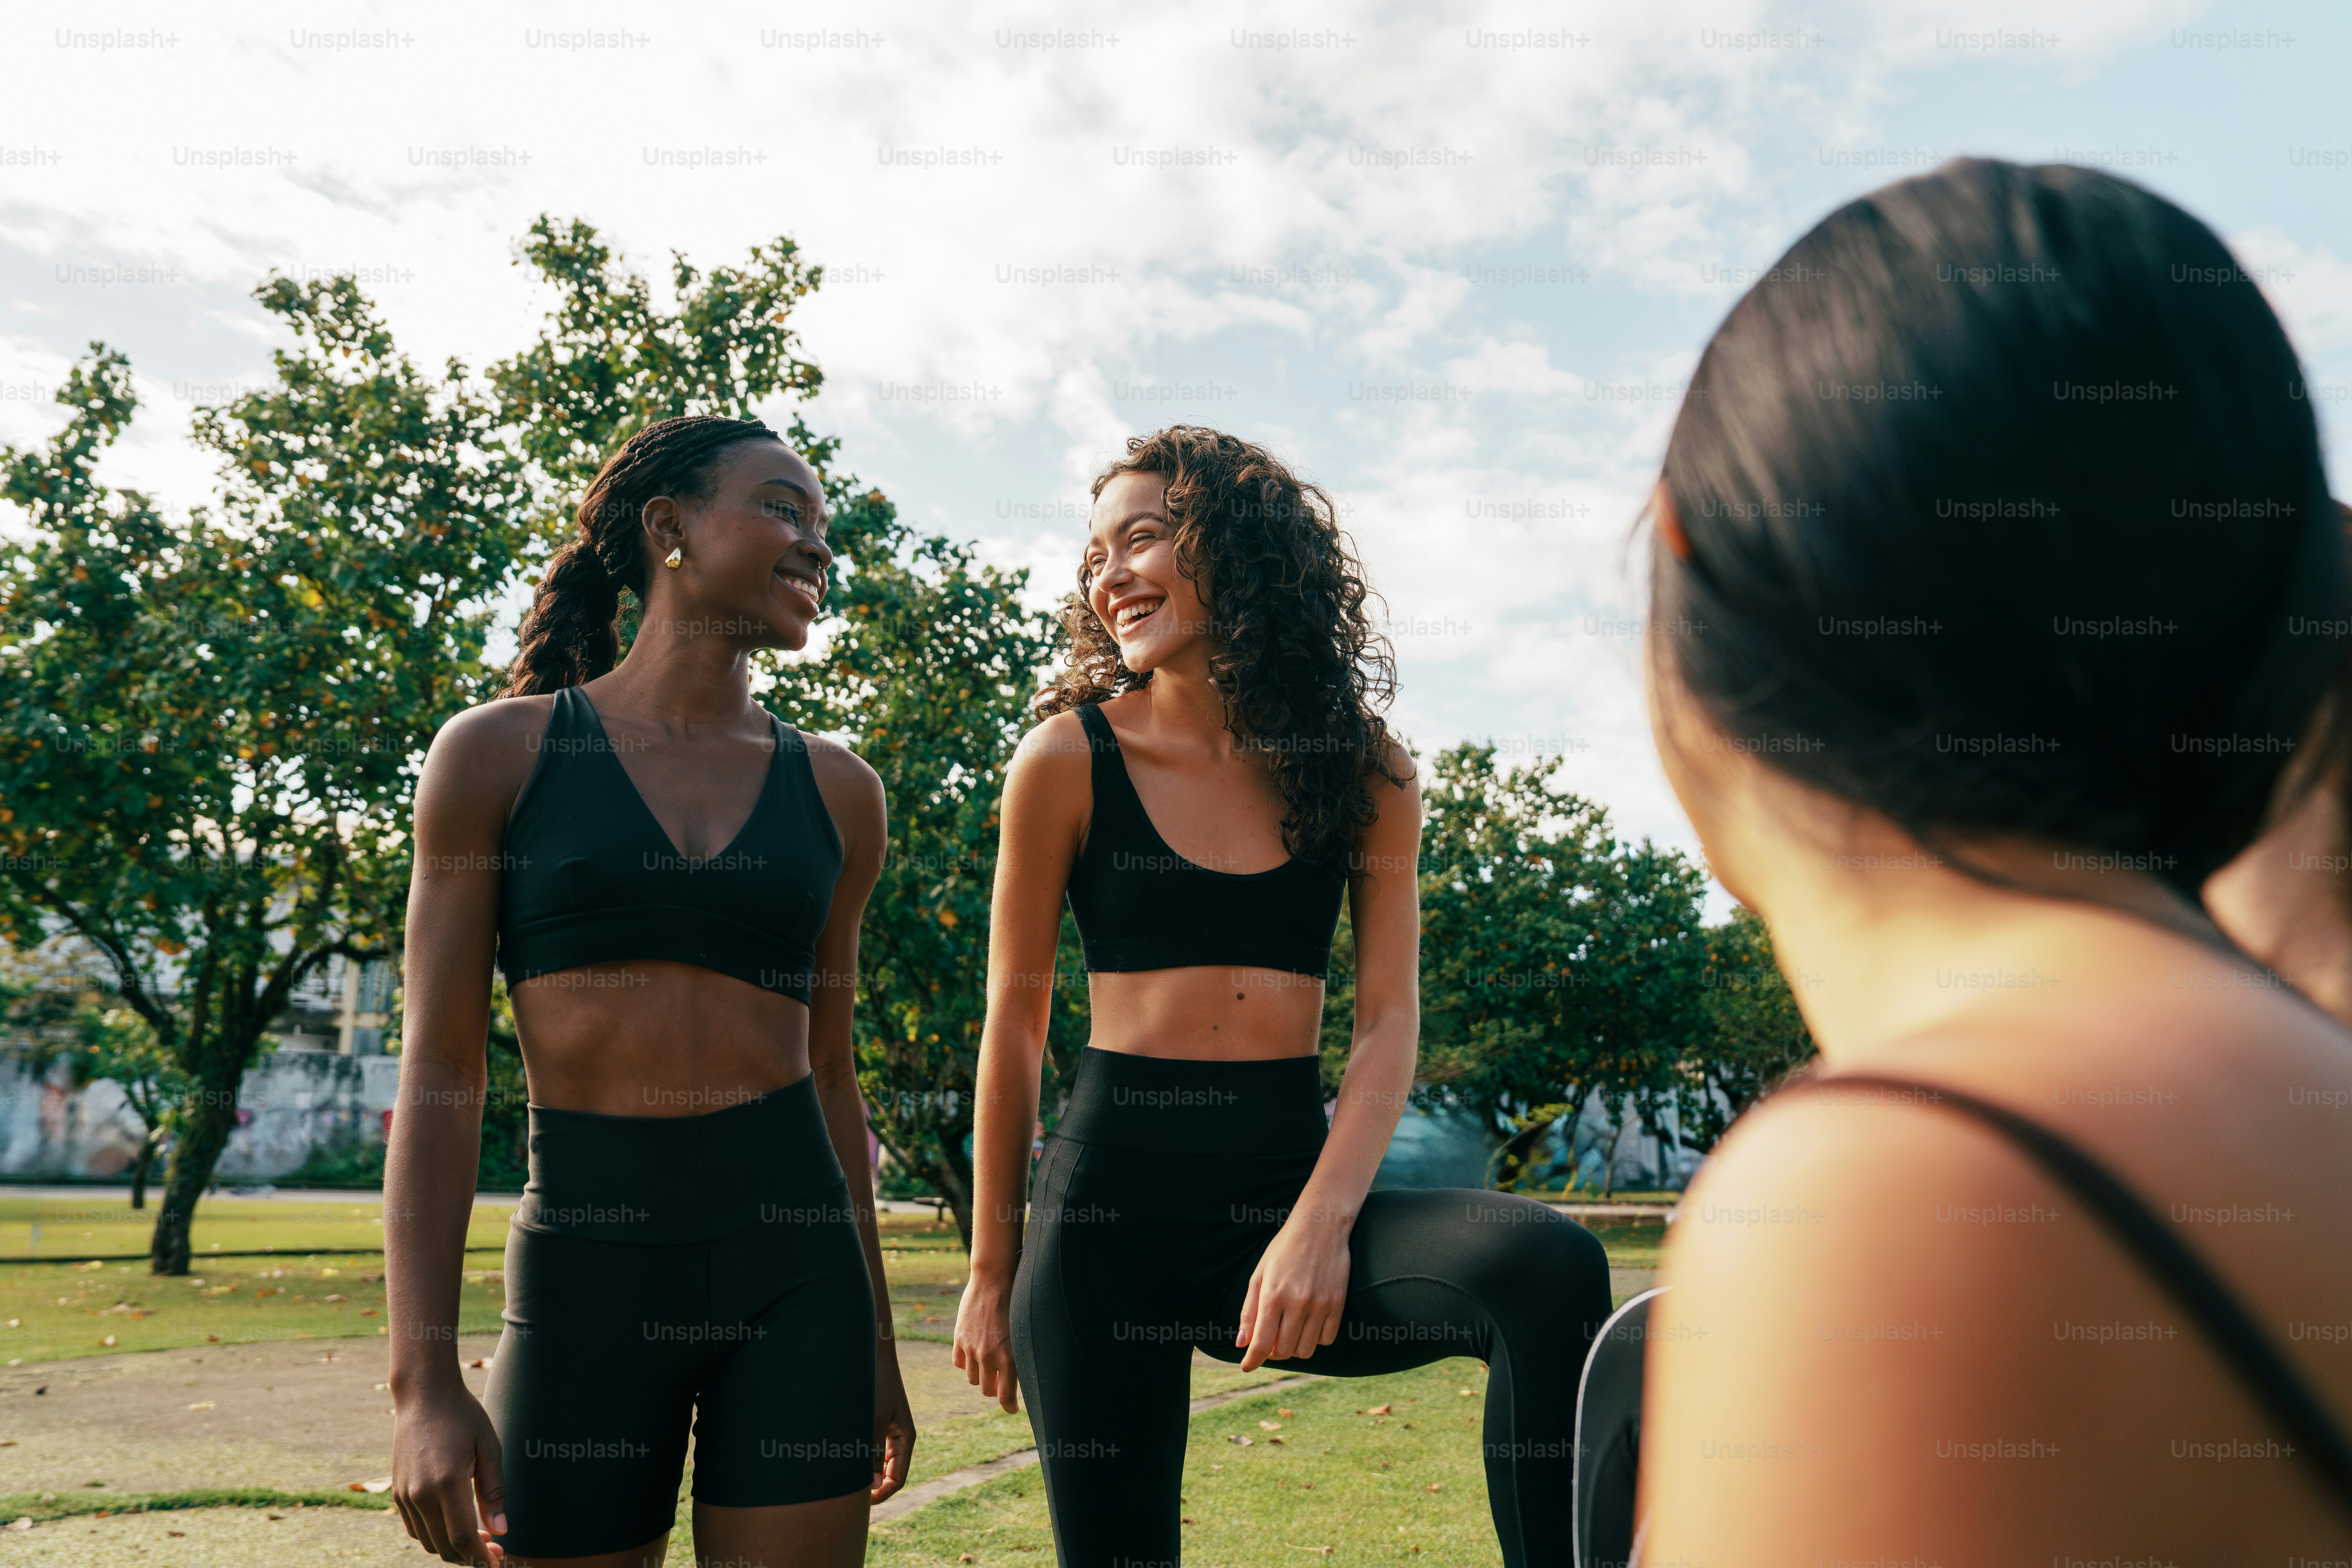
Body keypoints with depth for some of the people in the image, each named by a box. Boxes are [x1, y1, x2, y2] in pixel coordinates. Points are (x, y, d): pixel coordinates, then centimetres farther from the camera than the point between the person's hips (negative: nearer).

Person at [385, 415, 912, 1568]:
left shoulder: (835, 790, 7)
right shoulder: (501, 752, 0)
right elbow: (440, 1076, -2)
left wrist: (876, 1345, 15)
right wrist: (423, 1383, -8)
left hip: (795, 1266, 2)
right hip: (587, 1268, -2)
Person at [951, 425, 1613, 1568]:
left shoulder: (1363, 768, 3)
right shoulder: (1068, 761, -2)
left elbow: (1389, 1018, 0)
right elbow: (1014, 1026, 4)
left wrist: (1321, 1223, -15)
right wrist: (992, 1273, 7)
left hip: (1291, 1179, 1)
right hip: (1112, 1187, -1)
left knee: (1550, 1267, -25)